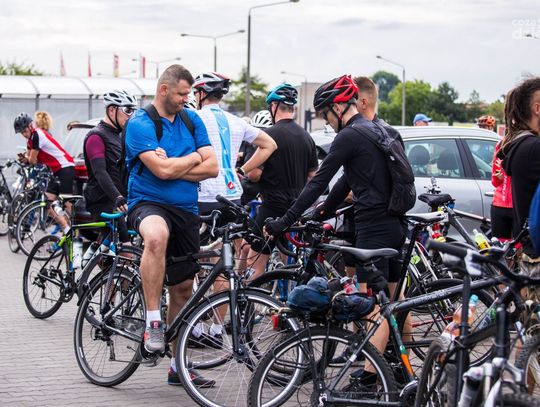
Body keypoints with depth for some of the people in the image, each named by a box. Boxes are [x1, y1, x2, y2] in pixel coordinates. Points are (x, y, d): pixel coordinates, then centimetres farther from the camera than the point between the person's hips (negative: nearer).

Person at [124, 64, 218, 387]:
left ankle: (178, 366, 21)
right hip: (148, 203, -6)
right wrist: (194, 157, -4)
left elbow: (212, 168, 1)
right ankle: (153, 322, -31)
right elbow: (163, 170, -21)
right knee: (157, 236, -41)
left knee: (183, 287, 9)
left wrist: (174, 167, -11)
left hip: (186, 209, 6)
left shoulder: (192, 120, 8)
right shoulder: (140, 125, -10)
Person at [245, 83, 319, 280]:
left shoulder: (269, 135, -12)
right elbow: (313, 176, 12)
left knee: (255, 264, -1)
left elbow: (254, 174, -14)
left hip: (273, 207, -7)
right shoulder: (307, 137, 8)